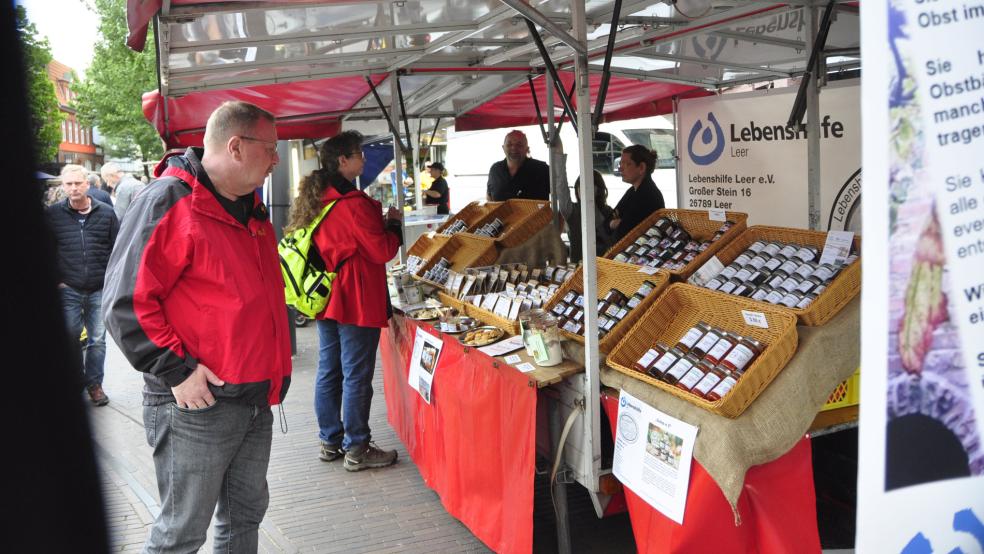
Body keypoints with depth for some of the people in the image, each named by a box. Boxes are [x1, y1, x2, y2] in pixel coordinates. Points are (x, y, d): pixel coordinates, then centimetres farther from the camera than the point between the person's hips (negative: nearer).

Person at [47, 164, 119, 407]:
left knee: (97, 340, 8)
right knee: (71, 339, 5)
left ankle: (94, 384, 21)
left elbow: (117, 248, 7)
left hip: (100, 290, 1)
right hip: (68, 291, 0)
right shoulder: (53, 213, -1)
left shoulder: (105, 213, 1)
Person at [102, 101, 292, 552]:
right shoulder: (168, 201, -13)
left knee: (245, 517, 18)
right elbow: (126, 302, -17)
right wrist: (175, 370, -20)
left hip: (256, 402, 8)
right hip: (196, 403, -8)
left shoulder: (251, 209, 14)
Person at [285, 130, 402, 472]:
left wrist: (378, 218, 14)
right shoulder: (354, 203, -19)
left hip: (325, 299, 9)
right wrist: (394, 223, 1)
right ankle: (357, 450, 9)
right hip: (356, 302, -9)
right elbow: (382, 251, -16)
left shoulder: (314, 198, 8)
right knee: (356, 376, 0)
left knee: (328, 371, 15)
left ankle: (330, 442, 25)